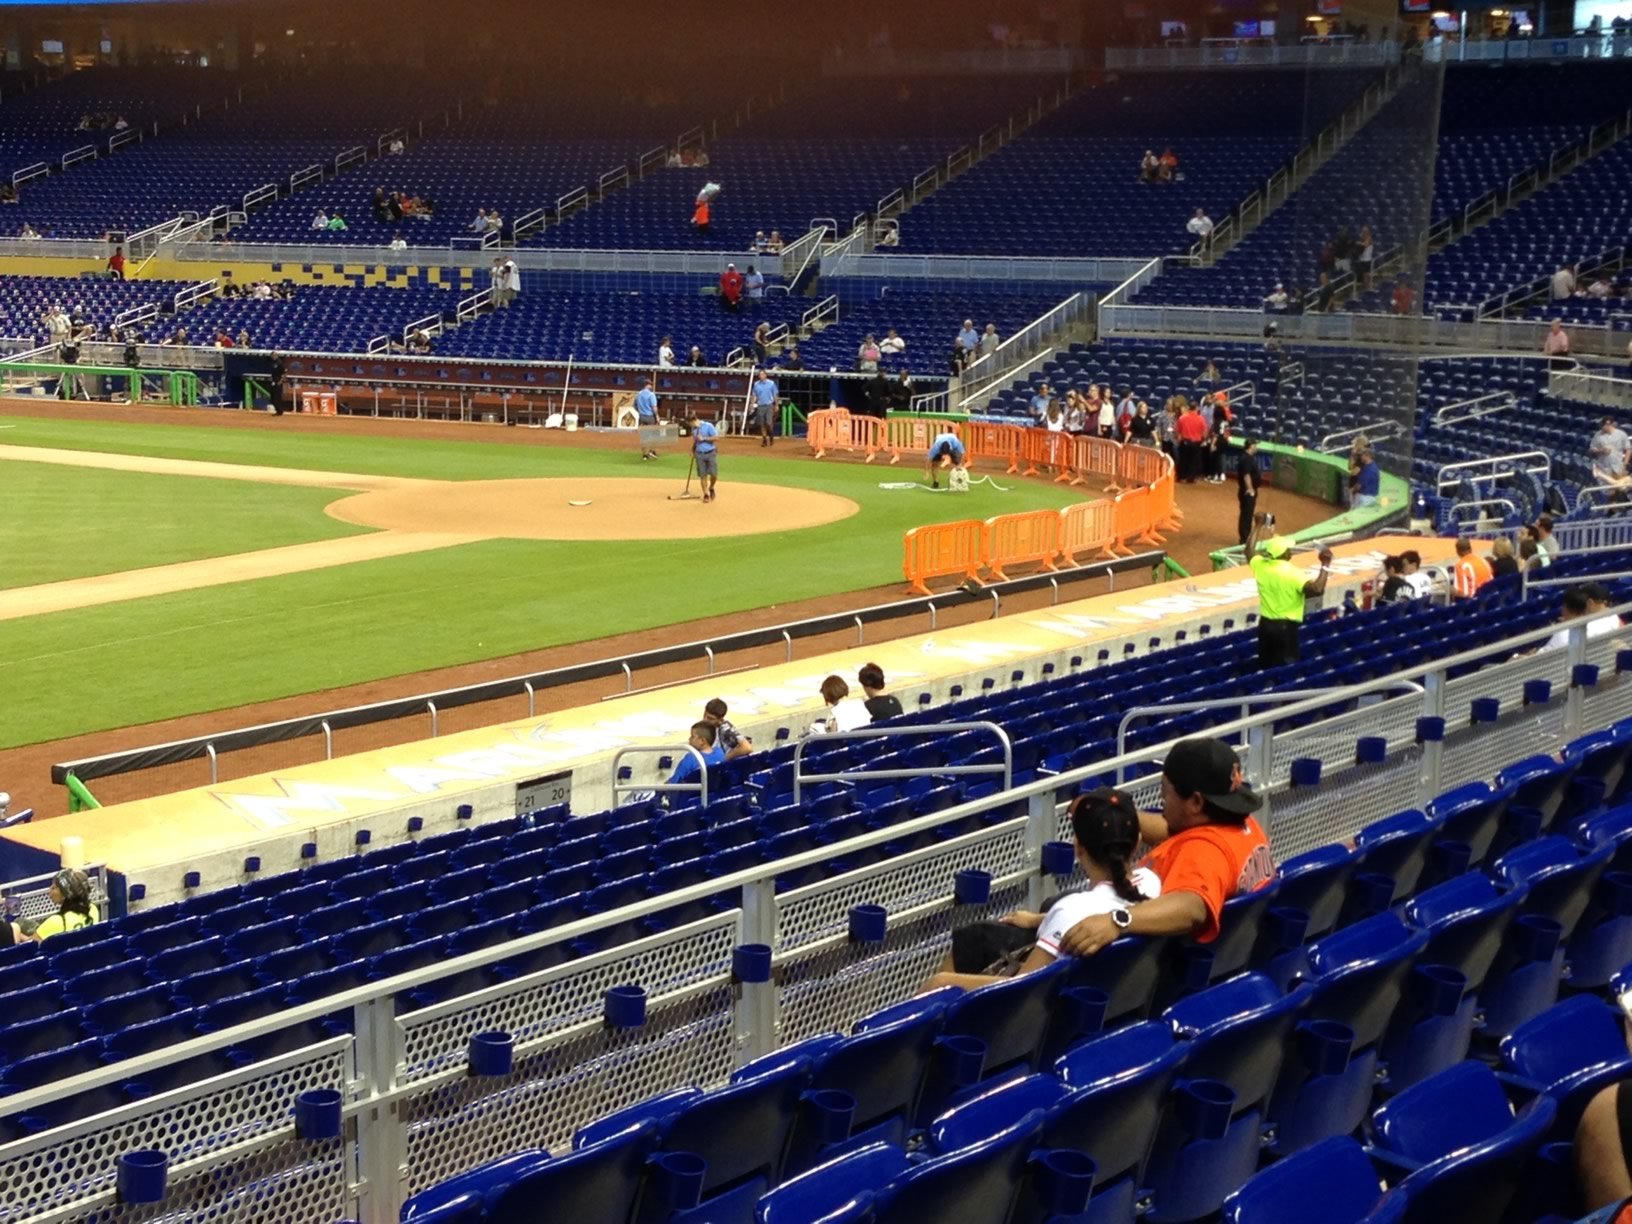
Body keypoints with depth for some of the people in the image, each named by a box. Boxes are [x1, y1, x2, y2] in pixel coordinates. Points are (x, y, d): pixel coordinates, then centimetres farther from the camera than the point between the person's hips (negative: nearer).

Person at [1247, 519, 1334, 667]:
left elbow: (1249, 550, 20)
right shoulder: (1292, 573, -20)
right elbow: (1317, 589, -29)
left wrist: (1259, 526, 29)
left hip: (1265, 624, 6)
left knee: (1265, 666, 16)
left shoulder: (1260, 565, -3)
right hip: (1286, 627, -6)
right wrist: (1325, 565, -20)